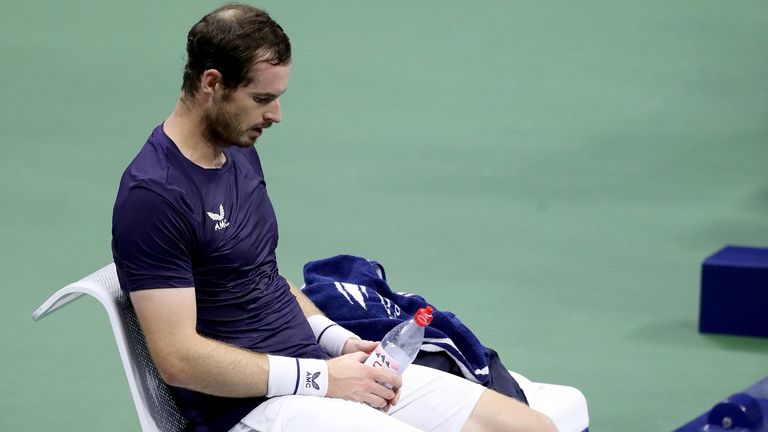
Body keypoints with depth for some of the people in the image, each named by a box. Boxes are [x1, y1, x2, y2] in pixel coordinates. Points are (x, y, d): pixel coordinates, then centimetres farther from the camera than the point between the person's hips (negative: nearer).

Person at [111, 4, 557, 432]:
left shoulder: (241, 153, 12)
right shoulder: (153, 196, -16)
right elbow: (178, 357, -20)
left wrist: (337, 339, 6)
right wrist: (319, 379, -17)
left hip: (314, 365, 9)